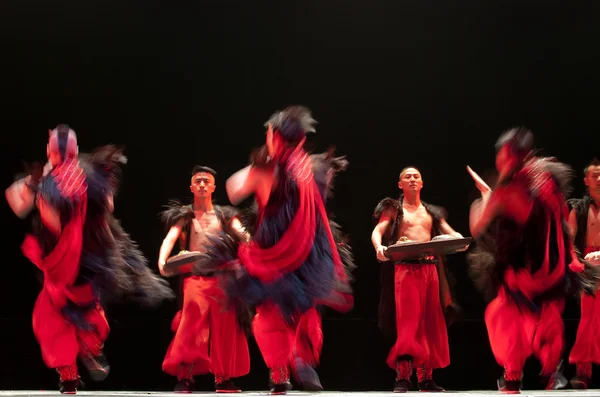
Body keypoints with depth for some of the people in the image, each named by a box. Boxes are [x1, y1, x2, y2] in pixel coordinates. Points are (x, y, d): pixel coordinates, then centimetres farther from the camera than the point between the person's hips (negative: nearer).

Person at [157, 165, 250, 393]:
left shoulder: (225, 216, 15)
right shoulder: (184, 216, 10)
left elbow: (241, 234, -3)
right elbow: (170, 238, -7)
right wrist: (162, 261, -28)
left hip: (222, 277, 3)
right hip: (194, 277, -2)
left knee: (225, 327, 1)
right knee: (193, 316, -22)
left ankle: (223, 378, 13)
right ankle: (185, 376, -21)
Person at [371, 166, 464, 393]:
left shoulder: (432, 212, 20)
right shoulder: (393, 209, 8)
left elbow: (450, 233, 11)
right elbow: (377, 231, -6)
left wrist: (459, 239, -14)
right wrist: (379, 246, -29)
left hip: (430, 269, 5)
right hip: (405, 269, -4)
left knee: (430, 324, 4)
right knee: (407, 322, -14)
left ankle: (426, 378, 9)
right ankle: (402, 378, -17)